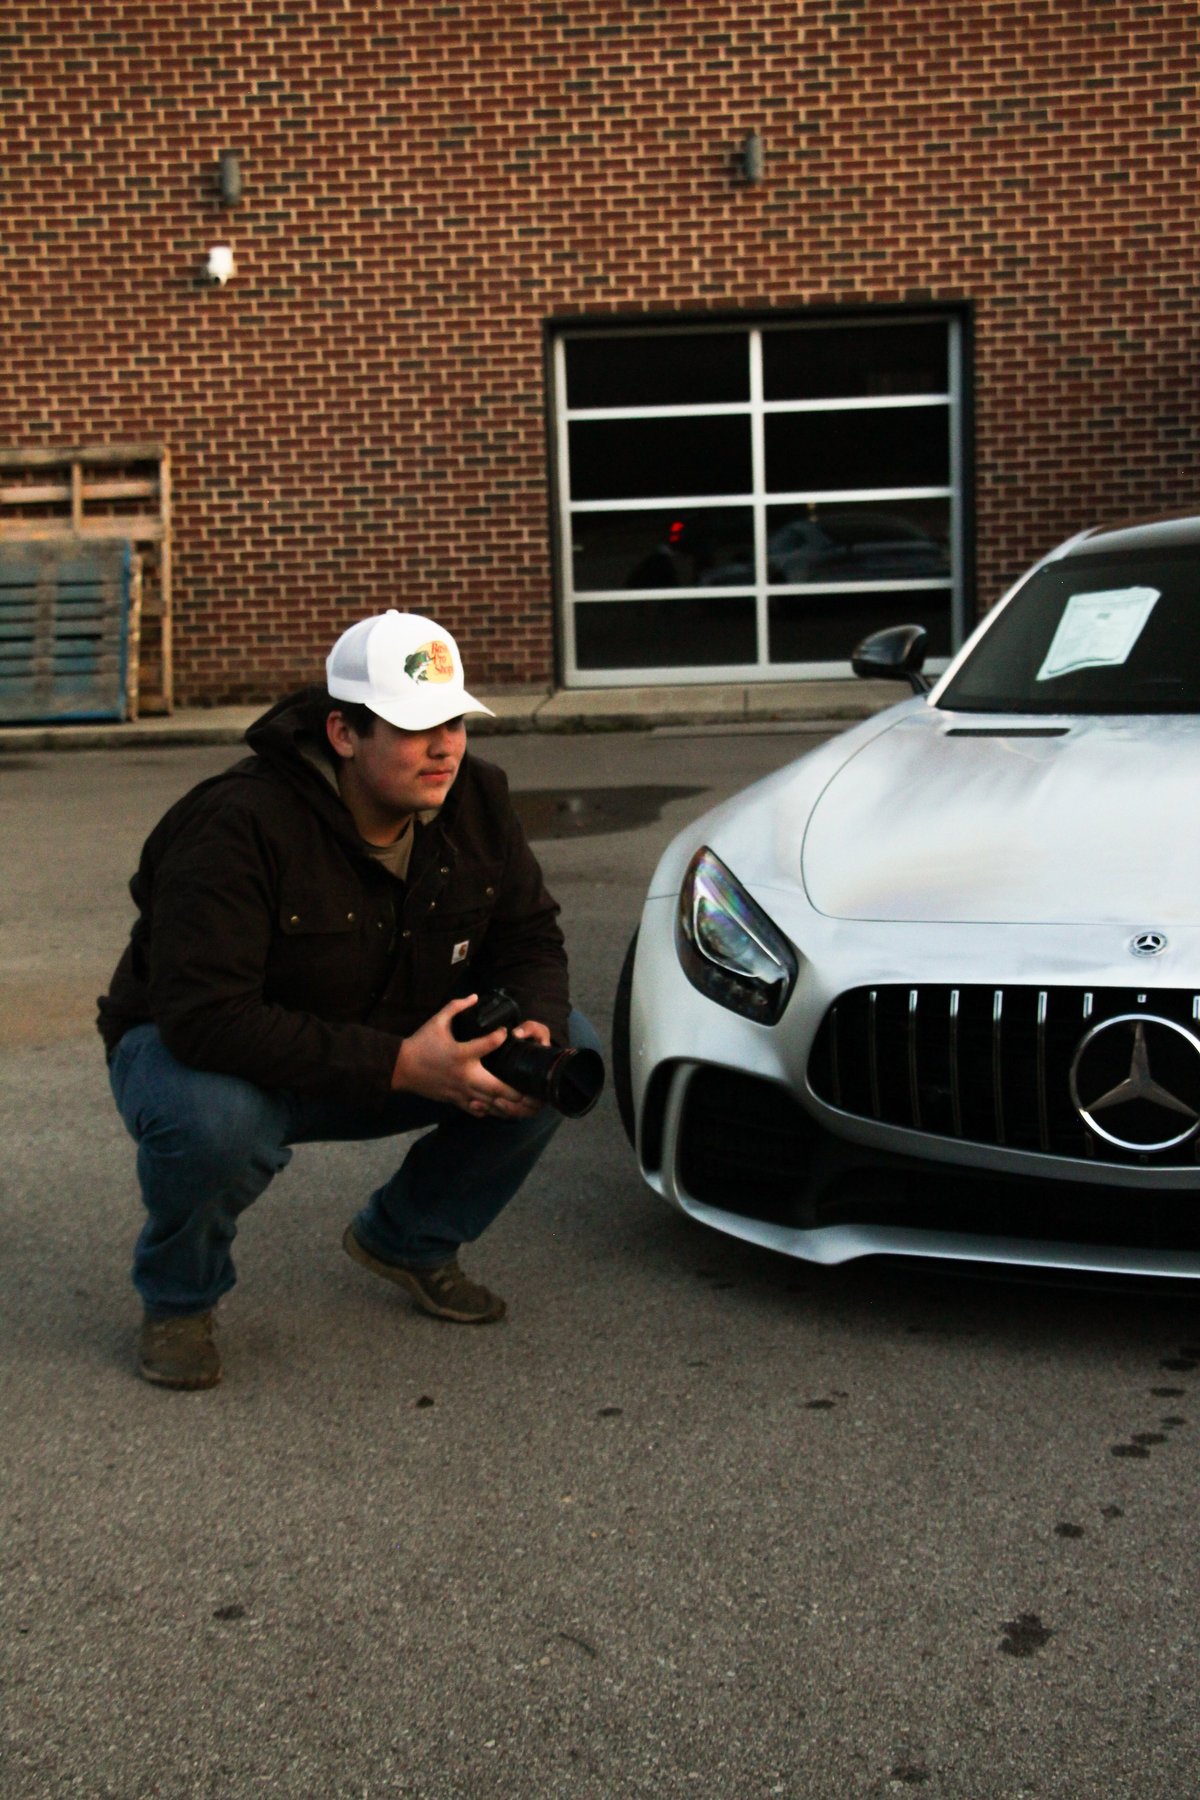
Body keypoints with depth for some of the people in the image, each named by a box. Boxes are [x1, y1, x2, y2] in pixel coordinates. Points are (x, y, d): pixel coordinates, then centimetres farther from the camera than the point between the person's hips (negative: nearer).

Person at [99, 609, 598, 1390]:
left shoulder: (476, 800, -9)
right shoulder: (240, 826, -30)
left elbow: (529, 938, 0)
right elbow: (204, 1016, -37)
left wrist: (532, 1028, -26)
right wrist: (397, 1066, -39)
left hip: (398, 1045, 6)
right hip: (211, 1055, -5)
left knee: (569, 1048, -10)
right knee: (210, 1120, -41)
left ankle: (409, 1239, 11)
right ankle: (178, 1300, -4)